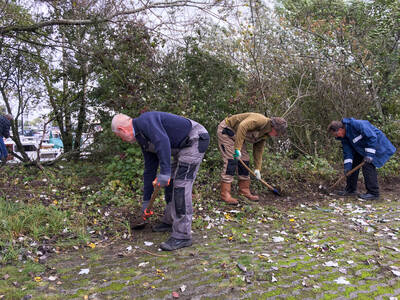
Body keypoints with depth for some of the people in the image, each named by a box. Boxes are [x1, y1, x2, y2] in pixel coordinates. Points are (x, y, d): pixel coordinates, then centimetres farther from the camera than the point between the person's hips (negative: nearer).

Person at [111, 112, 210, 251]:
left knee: (181, 183, -14)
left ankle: (182, 236, -8)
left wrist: (165, 172, -35)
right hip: (183, 146, 11)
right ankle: (170, 221, 31)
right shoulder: (143, 139, 14)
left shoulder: (145, 120, -15)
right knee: (171, 182, 15)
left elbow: (163, 141, -33)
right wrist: (146, 200, 23)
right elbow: (150, 169, 19)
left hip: (195, 140, -11)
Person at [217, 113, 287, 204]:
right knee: (231, 161, -16)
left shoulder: (265, 133, 5)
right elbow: (242, 126, -38)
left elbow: (258, 149, 11)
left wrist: (257, 168, 8)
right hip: (226, 131, -10)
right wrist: (238, 148, -36)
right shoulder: (261, 120, -25)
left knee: (244, 160, 6)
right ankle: (225, 194, -13)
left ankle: (244, 190, 16)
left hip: (236, 135, 10)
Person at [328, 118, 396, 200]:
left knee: (367, 165, -19)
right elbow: (347, 151, -4)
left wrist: (369, 154, -31)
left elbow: (372, 137, -31)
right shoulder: (344, 137, -5)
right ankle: (350, 190, 14)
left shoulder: (357, 124, -32)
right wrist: (347, 166, -13)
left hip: (376, 144, -9)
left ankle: (373, 193, -11)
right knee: (353, 164, 6)